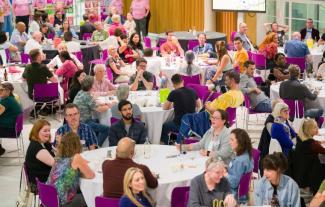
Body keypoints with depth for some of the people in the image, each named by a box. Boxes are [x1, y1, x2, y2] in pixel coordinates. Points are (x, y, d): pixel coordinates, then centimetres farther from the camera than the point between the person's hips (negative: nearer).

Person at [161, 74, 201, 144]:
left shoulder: (174, 93, -13)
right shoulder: (192, 91, 2)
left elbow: (165, 107, 1)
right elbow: (199, 105, 19)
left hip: (179, 124, -6)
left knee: (163, 127, 22)